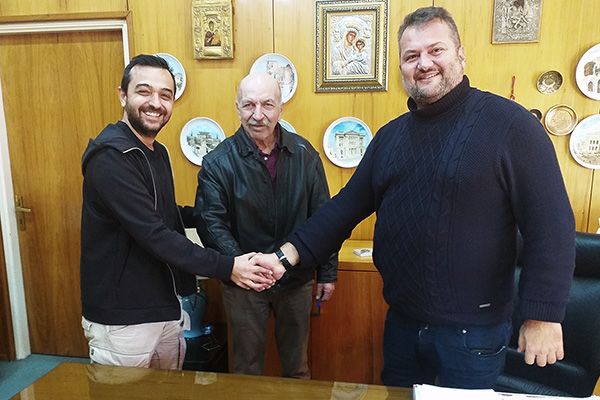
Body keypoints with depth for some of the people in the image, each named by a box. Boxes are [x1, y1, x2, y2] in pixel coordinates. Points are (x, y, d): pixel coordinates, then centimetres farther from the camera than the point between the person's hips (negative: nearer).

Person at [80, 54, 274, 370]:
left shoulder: (157, 152, 9)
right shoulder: (110, 155, -21)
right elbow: (154, 235, -26)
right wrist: (227, 267, -24)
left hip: (166, 308, 9)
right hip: (122, 320, -8)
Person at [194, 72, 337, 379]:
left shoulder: (304, 154, -4)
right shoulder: (218, 162, -11)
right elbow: (211, 222, -17)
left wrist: (327, 272, 3)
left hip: (297, 280, 2)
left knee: (297, 364, 23)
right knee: (247, 366, 18)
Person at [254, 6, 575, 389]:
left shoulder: (509, 123, -13)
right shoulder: (390, 135, 4)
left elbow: (551, 224, -13)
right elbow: (346, 206, 4)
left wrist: (543, 316, -14)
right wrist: (287, 256, -4)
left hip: (473, 329, -5)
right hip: (402, 319, 6)